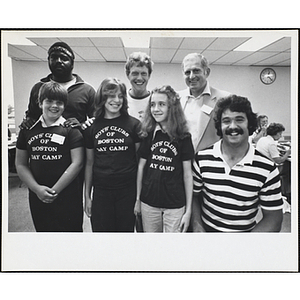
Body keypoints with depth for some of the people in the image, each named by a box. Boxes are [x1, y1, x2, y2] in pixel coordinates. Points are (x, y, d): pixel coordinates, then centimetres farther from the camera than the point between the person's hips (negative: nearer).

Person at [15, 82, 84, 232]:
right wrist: (37, 189, -8)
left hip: (67, 196, -3)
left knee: (71, 229, 6)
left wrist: (54, 190, -12)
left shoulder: (71, 128, -4)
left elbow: (77, 163, -10)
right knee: (42, 229, 18)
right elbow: (20, 164, 6)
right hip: (37, 196, 4)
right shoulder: (27, 130, 6)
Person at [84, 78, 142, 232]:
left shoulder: (133, 124, -1)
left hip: (127, 191, -1)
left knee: (126, 229, 10)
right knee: (100, 229, 10)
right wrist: (87, 196, 10)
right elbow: (89, 163, 10)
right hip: (101, 192, 2)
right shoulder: (92, 127, 5)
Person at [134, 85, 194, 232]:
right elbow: (141, 167, 6)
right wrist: (137, 199, 8)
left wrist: (188, 210, -4)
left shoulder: (183, 137, -6)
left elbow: (187, 174, -4)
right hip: (149, 203, 2)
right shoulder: (148, 135, 0)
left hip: (175, 205, -2)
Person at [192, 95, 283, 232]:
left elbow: (273, 217, -4)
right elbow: (193, 195, 5)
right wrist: (197, 226, -9)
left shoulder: (267, 169, -8)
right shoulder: (202, 159, -6)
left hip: (247, 231, 1)